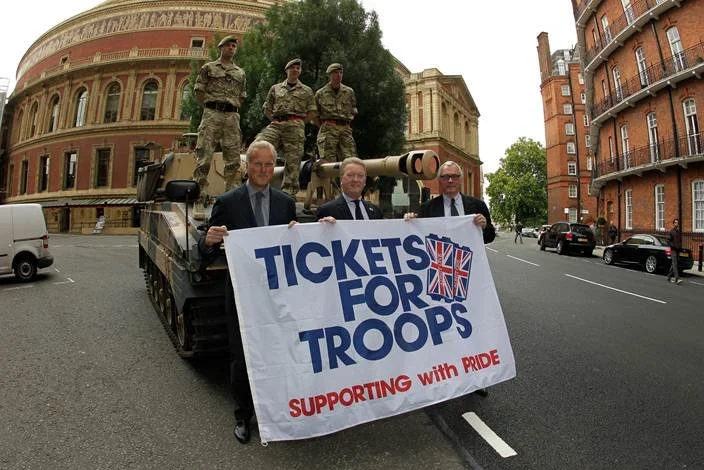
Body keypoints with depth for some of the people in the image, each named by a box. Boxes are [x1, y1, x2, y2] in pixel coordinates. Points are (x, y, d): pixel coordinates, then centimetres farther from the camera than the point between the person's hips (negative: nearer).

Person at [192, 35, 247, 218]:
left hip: (232, 116, 4)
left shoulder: (240, 73, 21)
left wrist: (233, 112, 11)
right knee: (204, 158, -12)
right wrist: (210, 109, 2)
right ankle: (199, 202, -13)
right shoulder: (208, 68, 13)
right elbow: (198, 92, 9)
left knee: (233, 160, 1)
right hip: (212, 114, -3)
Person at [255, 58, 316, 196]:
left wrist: (298, 123, 3)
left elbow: (312, 113, 13)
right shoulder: (275, 88, 19)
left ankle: (288, 193, -1)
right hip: (276, 124, 1)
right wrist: (275, 121, 7)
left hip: (296, 126, -1)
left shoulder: (307, 91, 15)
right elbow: (267, 110, 22)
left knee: (292, 161, -6)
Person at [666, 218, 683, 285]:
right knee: (675, 264, -13)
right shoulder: (671, 232, -5)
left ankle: (669, 277, 21)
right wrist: (673, 246, -17)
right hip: (673, 250, -7)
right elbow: (668, 241, -8)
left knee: (673, 264, 11)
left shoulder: (679, 232, 14)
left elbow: (680, 241, 22)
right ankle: (677, 279, -20)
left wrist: (680, 247, 7)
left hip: (678, 250, 7)